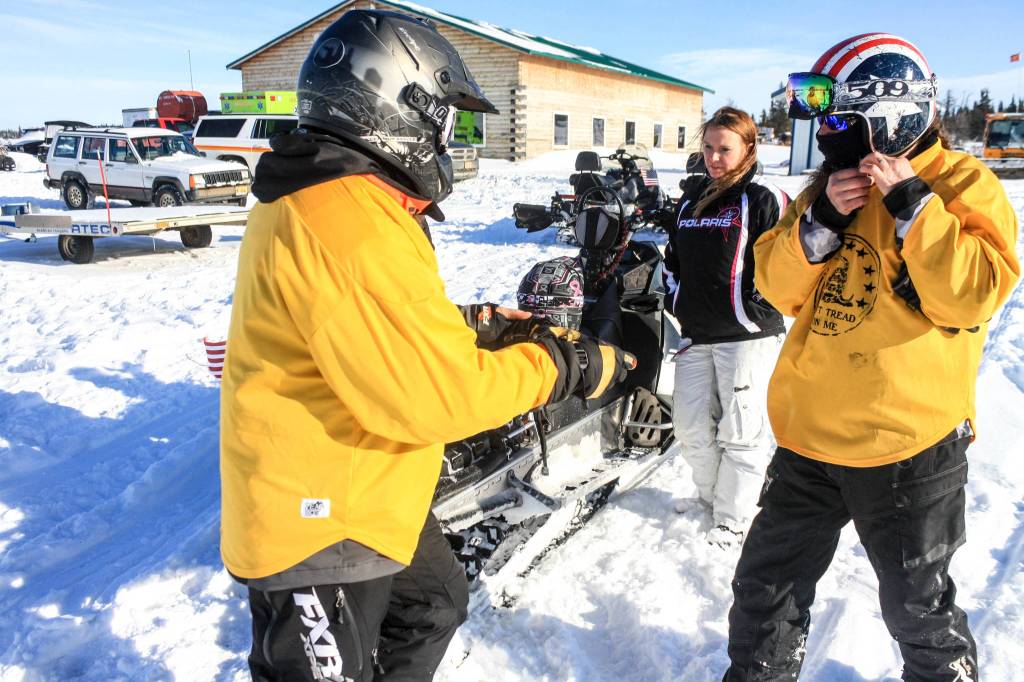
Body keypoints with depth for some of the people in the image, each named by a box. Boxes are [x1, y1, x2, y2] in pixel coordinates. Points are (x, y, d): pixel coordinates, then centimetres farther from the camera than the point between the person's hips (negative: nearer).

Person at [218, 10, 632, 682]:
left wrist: (476, 325, 6)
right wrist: (567, 367, -18)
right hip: (319, 524, -10)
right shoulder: (349, 222, -28)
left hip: (365, 495, 10)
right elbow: (434, 391, -30)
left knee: (434, 606, 28)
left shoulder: (318, 197, 8)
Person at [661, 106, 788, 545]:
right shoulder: (692, 196, 13)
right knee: (690, 425, 13)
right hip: (696, 334, 7)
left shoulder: (764, 199, -6)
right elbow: (673, 255, 22)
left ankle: (733, 517, 17)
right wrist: (675, 300, 12)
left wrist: (756, 313, -13)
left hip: (747, 337, -6)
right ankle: (710, 493, 36)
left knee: (740, 431, 2)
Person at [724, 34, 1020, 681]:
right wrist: (822, 220, -13)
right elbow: (779, 287, 1)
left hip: (910, 445, -5)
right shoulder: (831, 184, 8)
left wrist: (911, 203, -21)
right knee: (768, 586, 16)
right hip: (809, 434, 5)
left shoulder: (962, 183, -7)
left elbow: (972, 293, -21)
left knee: (918, 604, 17)